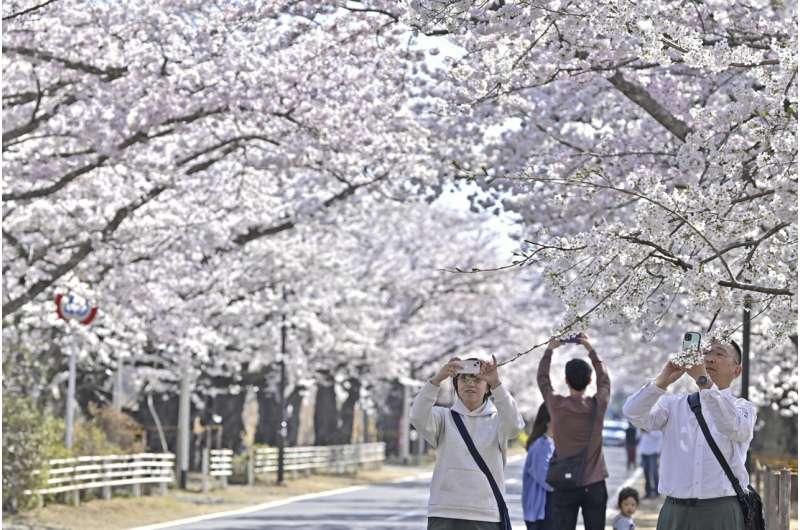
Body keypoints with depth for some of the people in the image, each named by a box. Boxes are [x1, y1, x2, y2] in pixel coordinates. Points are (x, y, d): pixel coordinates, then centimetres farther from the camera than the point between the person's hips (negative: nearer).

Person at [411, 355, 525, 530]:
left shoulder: (496, 420, 6)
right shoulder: (444, 418, 7)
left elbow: (514, 424, -17)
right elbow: (419, 418, -14)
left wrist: (496, 383, -30)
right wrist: (437, 379, -26)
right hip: (445, 514, 0)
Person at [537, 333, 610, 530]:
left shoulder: (557, 406, -7)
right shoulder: (598, 405, -5)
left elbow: (542, 379, 11)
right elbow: (604, 379, 16)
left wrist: (549, 350, 22)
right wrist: (591, 350, 23)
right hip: (595, 485, 1)